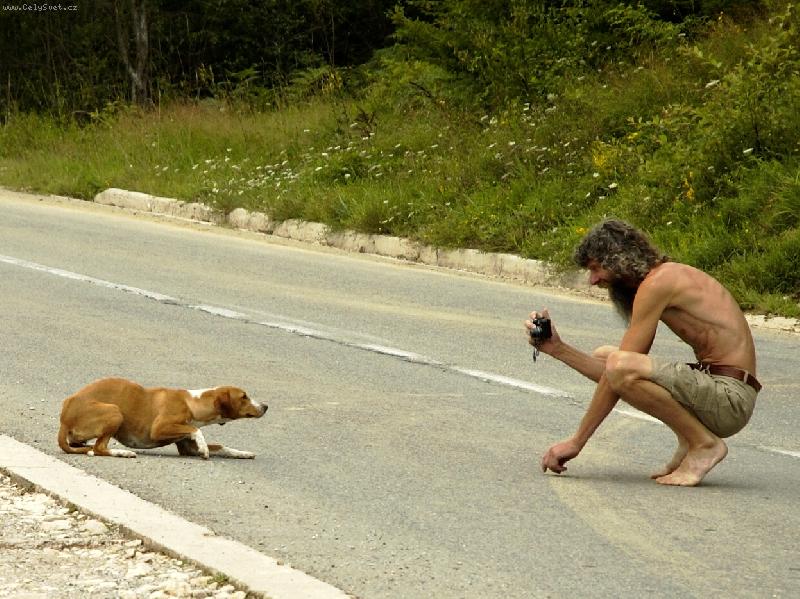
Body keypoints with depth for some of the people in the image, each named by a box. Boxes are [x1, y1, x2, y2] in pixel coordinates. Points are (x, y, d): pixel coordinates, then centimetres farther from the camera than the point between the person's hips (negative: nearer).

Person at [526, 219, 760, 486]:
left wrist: (576, 441, -11)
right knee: (603, 356, 17)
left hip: (730, 399, -10)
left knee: (620, 366, -30)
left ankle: (705, 444, -11)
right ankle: (688, 443, 7)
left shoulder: (657, 281, -13)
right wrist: (557, 348, 9)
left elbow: (620, 370, -14)